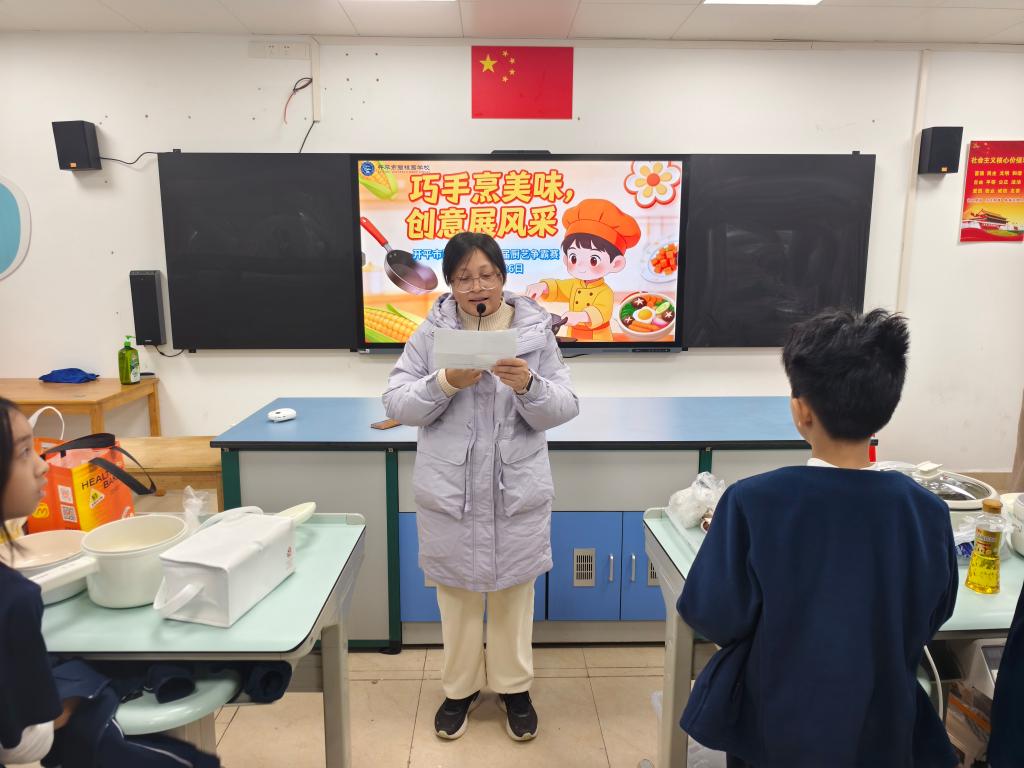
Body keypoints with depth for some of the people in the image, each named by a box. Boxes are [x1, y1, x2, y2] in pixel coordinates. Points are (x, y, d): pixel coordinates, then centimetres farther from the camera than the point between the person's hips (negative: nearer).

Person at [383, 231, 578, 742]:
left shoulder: (536, 331, -2)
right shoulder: (431, 333, -1)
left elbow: (564, 409, -5)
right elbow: (397, 403, -4)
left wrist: (530, 386, -25)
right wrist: (446, 383, -21)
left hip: (517, 490, 0)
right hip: (449, 491, 1)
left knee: (514, 590, 15)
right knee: (457, 593, 15)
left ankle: (514, 687, 37)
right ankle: (460, 688, 37)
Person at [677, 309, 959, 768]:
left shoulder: (753, 503, -28)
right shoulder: (926, 512, -16)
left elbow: (715, 618, -17)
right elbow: (930, 619, 1)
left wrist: (724, 539, 0)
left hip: (773, 727, -2)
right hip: (880, 730, 3)